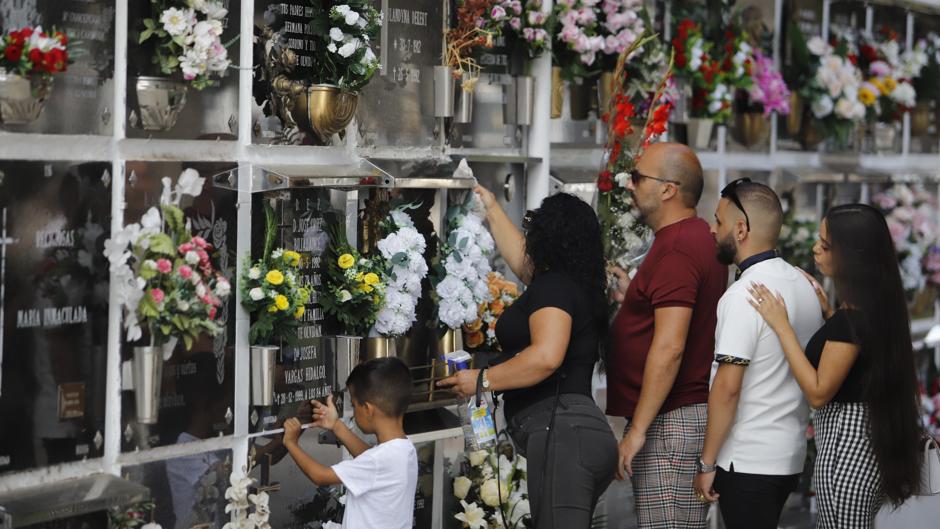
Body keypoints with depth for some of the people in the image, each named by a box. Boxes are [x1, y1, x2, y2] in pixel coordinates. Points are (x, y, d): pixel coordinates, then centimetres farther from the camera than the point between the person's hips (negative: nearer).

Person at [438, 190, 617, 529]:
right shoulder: (575, 284, 23)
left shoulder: (553, 285, -6)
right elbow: (521, 259, 43)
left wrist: (482, 380, -11)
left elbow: (546, 357, -21)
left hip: (560, 431, -10)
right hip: (580, 429, 10)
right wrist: (492, 211, 54)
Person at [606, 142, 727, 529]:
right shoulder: (701, 238, 16)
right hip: (691, 411, 11)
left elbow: (669, 347, -23)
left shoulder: (676, 248, -17)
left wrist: (637, 431, -21)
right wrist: (631, 293, 23)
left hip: (669, 422, -11)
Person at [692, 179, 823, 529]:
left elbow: (727, 387, -19)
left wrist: (706, 464, -14)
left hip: (747, 461, -8)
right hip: (791, 457, 8)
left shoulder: (743, 296, -17)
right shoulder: (804, 284, 10)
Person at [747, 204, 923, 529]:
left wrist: (781, 325, -18)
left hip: (846, 442, -10)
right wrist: (827, 312, 17)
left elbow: (819, 392, -20)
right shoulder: (876, 307, 7)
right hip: (870, 439, 10)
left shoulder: (850, 319, -22)